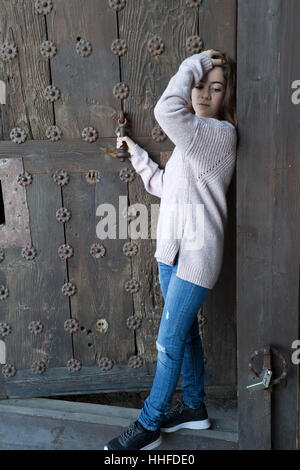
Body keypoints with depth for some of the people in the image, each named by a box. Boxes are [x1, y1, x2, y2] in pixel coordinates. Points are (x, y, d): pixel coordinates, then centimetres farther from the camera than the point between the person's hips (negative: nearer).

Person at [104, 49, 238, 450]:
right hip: (171, 250, 9)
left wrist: (194, 62, -17)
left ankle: (148, 427, 15)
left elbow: (166, 110, -32)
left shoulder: (221, 133, -15)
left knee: (169, 341, -1)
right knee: (185, 332, 18)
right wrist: (136, 153, 20)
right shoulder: (192, 137, 14)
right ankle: (194, 407, 35)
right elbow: (165, 186, 21)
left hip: (196, 253, -9)